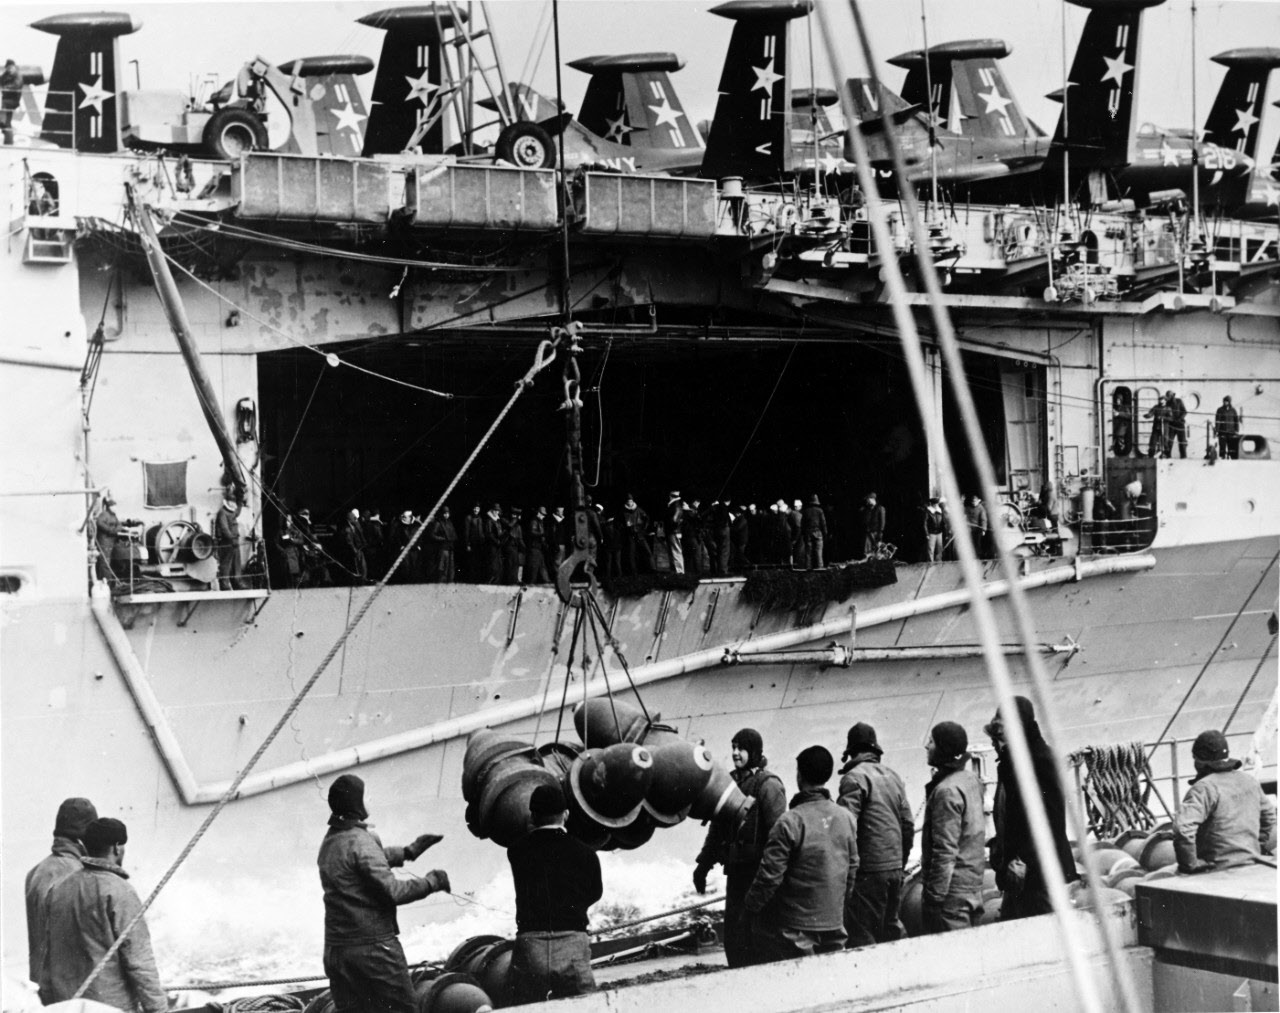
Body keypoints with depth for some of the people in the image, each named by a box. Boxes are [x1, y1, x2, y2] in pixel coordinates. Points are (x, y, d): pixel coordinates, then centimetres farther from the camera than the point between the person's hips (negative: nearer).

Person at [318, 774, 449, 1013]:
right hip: (374, 945, -8)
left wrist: (408, 851, 29)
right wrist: (431, 882, -9)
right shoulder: (360, 841, -18)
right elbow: (391, 891, -20)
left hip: (336, 947, 8)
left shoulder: (329, 842, 11)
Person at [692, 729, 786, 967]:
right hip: (736, 867, 8)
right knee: (732, 927, 10)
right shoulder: (731, 782, 15)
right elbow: (716, 827, 23)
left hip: (758, 869, -8)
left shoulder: (768, 784, -9)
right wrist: (704, 863, 21)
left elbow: (777, 831, -16)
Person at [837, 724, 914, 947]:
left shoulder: (854, 777, -11)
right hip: (895, 869, 8)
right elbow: (908, 824, 16)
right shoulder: (893, 776, 13)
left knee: (861, 936, -5)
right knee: (889, 928, 19)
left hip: (868, 870, -8)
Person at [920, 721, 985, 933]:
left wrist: (935, 895, -19)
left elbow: (945, 850, -22)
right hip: (973, 887, 10)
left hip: (952, 892, -10)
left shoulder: (947, 790, -19)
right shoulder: (971, 779, 10)